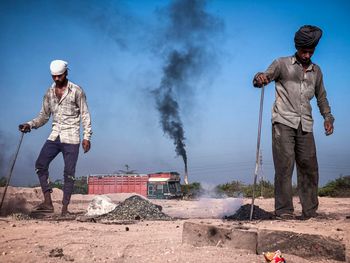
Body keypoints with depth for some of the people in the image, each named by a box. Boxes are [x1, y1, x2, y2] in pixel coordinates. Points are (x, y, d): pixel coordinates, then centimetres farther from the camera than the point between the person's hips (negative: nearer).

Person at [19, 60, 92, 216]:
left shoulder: (76, 91, -3)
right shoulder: (49, 93, 10)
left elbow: (85, 115, -3)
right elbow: (44, 115, 14)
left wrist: (87, 137, -9)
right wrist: (30, 125, -3)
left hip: (71, 138, -5)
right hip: (54, 136, 5)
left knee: (69, 172, -3)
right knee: (40, 165, -8)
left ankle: (65, 208, 3)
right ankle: (47, 203, -4)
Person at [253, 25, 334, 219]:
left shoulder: (316, 71, 19)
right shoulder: (282, 64, 7)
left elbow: (321, 96, 28)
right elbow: (264, 78, -5)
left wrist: (327, 117, 16)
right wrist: (259, 78, -29)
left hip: (305, 126, 4)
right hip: (283, 122, -4)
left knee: (309, 167, 2)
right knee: (284, 165, -12)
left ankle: (310, 211, 10)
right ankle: (284, 210, -9)